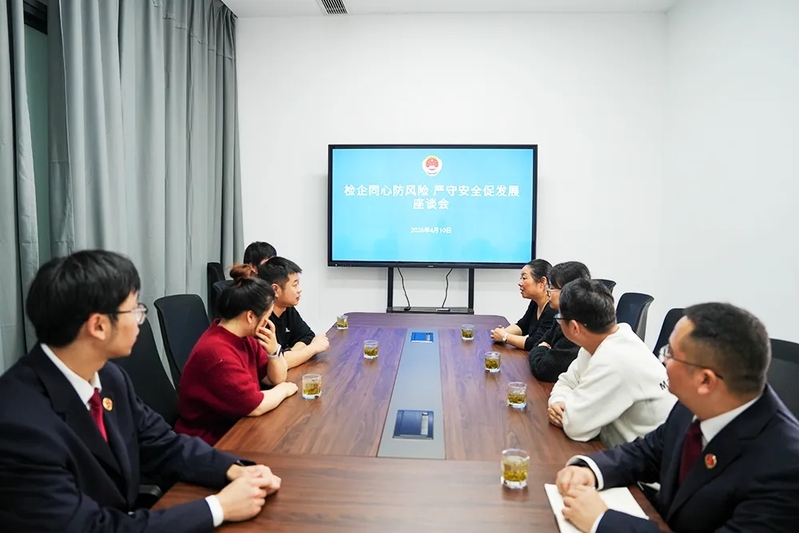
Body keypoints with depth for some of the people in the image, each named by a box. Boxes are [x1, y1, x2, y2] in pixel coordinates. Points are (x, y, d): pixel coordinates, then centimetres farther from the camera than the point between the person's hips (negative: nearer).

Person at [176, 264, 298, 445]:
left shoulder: (244, 337, 1)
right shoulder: (217, 352, -27)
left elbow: (277, 378, 7)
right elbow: (255, 406, -25)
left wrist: (274, 350, -11)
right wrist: (283, 390, -7)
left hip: (236, 427, 8)